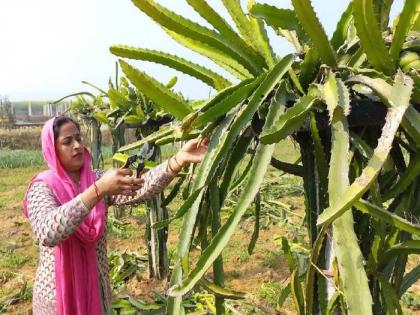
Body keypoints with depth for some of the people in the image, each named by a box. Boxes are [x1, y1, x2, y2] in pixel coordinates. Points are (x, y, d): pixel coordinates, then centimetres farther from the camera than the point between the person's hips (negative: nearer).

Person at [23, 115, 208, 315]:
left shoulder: (97, 179, -1)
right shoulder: (42, 188, -13)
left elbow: (138, 189, -20)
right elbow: (48, 233, -33)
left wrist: (179, 160, -34)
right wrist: (99, 190, -41)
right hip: (58, 293, -4)